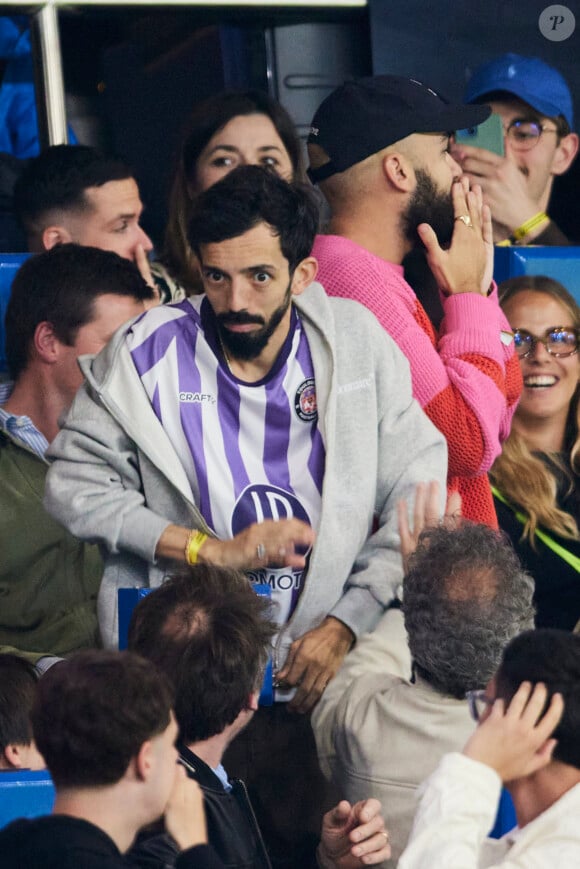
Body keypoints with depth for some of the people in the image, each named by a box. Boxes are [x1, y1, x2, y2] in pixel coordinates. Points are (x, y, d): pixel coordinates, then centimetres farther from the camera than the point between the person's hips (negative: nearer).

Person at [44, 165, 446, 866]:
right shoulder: (148, 353, -3)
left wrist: (342, 627, -7)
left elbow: (418, 496, 1)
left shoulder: (356, 343, 1)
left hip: (319, 673, 1)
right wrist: (213, 551, -10)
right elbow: (75, 486, -4)